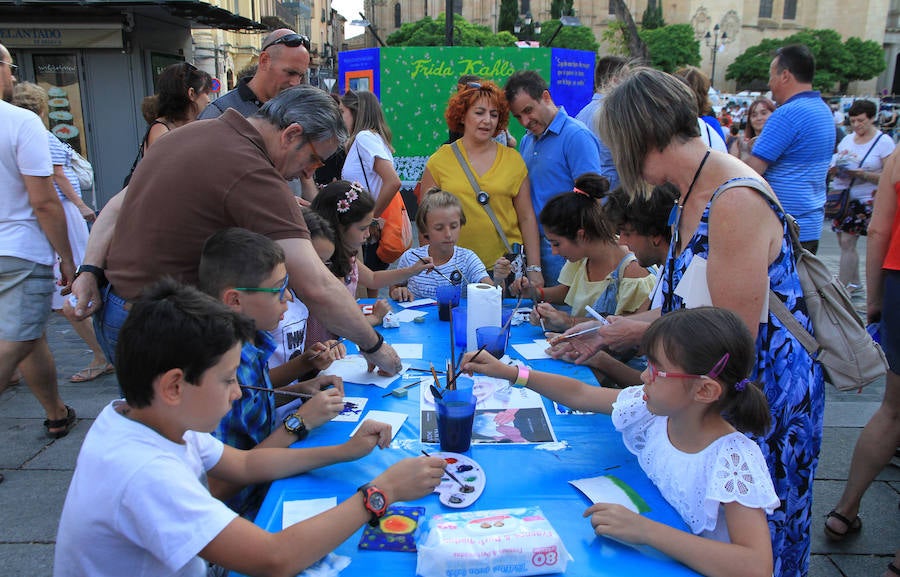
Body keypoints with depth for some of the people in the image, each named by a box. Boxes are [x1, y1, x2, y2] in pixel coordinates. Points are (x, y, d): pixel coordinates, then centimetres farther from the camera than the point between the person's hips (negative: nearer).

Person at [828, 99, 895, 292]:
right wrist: (834, 170, -6)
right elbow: (835, 165, 18)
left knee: (847, 243, -9)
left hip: (863, 199, -5)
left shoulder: (884, 142, -4)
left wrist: (864, 174, -23)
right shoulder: (847, 139, 12)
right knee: (844, 243, 8)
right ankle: (854, 283, 23)